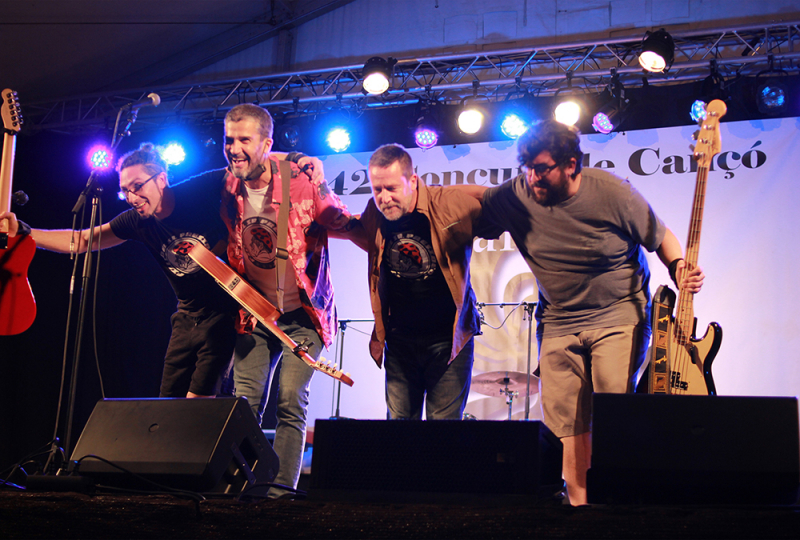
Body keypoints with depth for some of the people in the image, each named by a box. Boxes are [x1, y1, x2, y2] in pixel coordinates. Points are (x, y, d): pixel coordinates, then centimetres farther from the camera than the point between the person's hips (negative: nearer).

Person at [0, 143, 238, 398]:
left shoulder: (201, 189, -14)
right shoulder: (137, 221, 0)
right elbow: (82, 241, 6)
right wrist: (23, 232, -3)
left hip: (225, 311, -6)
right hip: (188, 317, 6)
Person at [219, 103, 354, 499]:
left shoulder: (303, 175, -15)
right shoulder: (227, 189, -1)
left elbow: (341, 222, -5)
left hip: (302, 313, -4)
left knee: (290, 400, -12)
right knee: (244, 401, -1)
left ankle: (281, 489, -6)